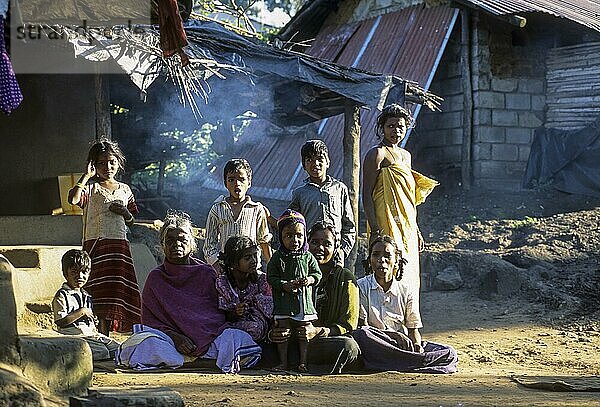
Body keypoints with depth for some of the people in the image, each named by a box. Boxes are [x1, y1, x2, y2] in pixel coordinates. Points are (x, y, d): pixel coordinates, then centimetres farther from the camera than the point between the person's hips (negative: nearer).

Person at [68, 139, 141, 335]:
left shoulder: (124, 190, 15)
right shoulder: (91, 187, 0)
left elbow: (131, 222, 22)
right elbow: (73, 199, -22)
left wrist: (125, 213, 0)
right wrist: (86, 176, -15)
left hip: (120, 246, 5)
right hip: (97, 245, -5)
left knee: (118, 292, 2)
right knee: (101, 296, -10)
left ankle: (106, 339, 10)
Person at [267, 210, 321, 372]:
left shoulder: (308, 257, 5)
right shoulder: (278, 258, -2)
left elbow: (317, 273, 8)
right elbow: (271, 277, -4)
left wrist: (310, 280, -13)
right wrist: (284, 285, -18)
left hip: (304, 300, 2)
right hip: (284, 301, -2)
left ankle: (303, 362, 12)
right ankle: (283, 362, 10)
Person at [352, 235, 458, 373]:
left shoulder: (406, 292, 12)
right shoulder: (361, 287, 3)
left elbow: (413, 329, 9)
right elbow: (362, 325, -7)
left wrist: (417, 345, -16)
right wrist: (392, 335, -22)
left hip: (403, 346, 3)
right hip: (374, 347, -3)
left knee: (449, 353, -16)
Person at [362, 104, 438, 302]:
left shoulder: (405, 155, 19)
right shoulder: (377, 154, -6)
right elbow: (367, 195, -12)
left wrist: (416, 230, 21)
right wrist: (375, 230, -20)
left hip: (407, 228, 8)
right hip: (387, 226, -8)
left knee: (409, 277, 5)